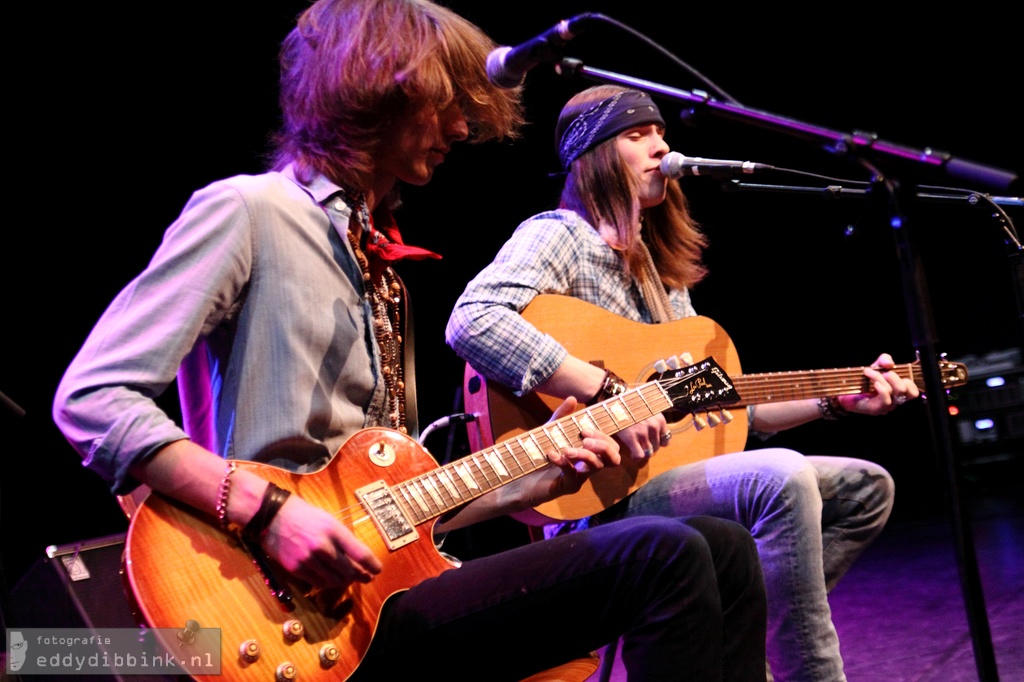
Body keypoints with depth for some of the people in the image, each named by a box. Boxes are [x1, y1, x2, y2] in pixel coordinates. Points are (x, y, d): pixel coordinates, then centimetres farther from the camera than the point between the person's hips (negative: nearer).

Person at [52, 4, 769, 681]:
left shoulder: (375, 256, 21)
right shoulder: (247, 210, -4)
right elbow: (91, 397, -13)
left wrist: (527, 483, 11)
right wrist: (268, 510, -22)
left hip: (394, 578, 8)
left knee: (726, 549, 1)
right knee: (664, 557, -21)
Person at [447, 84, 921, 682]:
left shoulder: (658, 267, 21)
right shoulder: (559, 234, -5)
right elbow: (472, 321, -27)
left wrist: (838, 399, 14)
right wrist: (609, 393, -27)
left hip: (669, 477, 9)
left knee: (865, 487, 9)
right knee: (780, 477, -31)